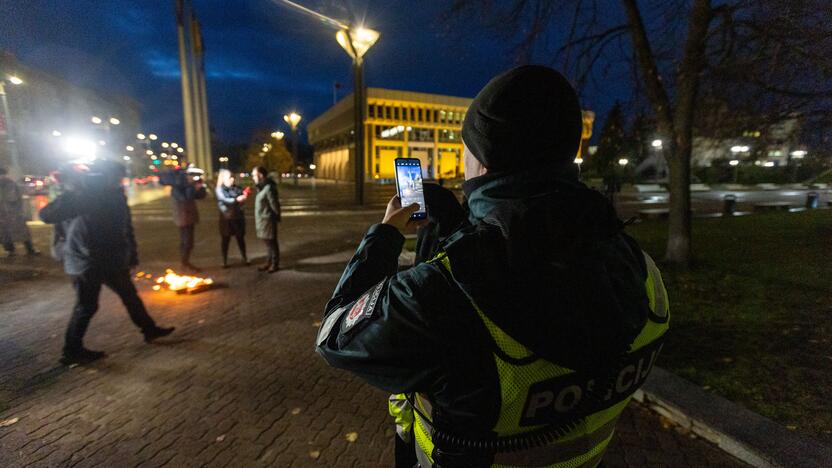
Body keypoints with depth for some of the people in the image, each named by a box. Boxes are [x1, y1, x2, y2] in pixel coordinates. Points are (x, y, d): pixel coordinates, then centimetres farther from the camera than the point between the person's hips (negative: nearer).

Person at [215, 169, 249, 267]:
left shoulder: (237, 188, 2)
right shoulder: (220, 189, -5)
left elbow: (242, 200, -5)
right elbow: (225, 200, -21)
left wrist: (245, 196, -28)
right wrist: (237, 200, -37)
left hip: (238, 217, 2)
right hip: (226, 218, -2)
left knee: (240, 238, 11)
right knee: (225, 240, 8)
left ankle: (245, 258, 25)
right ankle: (224, 261, 18)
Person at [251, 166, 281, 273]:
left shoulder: (268, 188, -20)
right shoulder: (262, 187, 11)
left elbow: (274, 204, -17)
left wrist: (276, 216, -6)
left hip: (268, 220, -9)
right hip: (262, 220, 9)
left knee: (271, 242, 1)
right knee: (267, 242, 16)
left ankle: (275, 264, 12)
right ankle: (269, 262, 26)